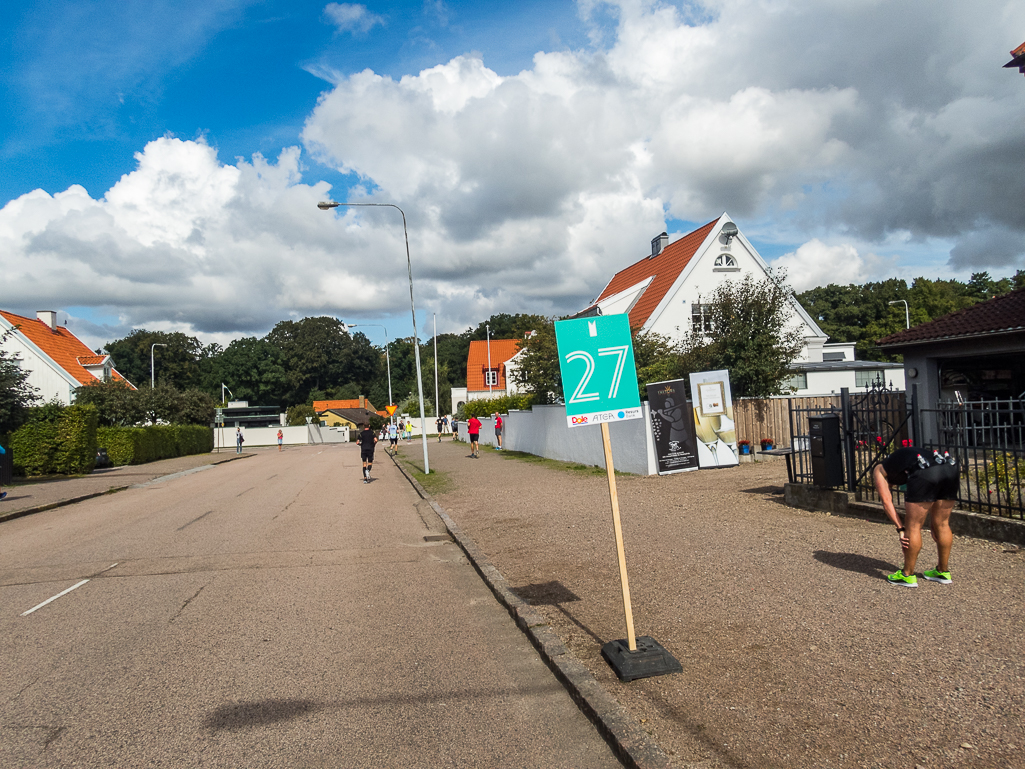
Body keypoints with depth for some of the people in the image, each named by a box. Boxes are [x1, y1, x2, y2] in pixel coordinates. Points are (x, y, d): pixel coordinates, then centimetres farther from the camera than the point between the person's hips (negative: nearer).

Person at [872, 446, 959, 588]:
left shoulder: (879, 470, 25)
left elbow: (887, 502, 13)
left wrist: (900, 529, 13)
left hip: (926, 473, -7)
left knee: (913, 527, 6)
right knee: (942, 524, 21)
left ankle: (908, 575, 16)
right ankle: (943, 572, 34)